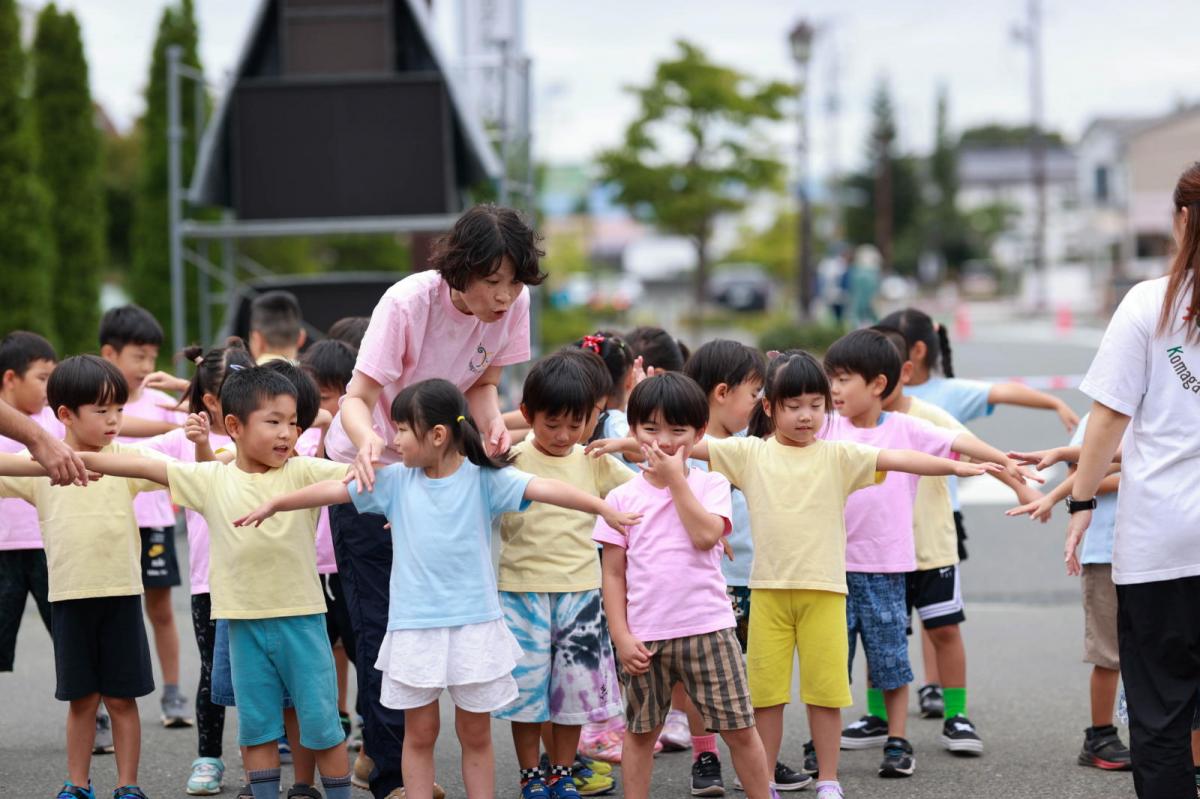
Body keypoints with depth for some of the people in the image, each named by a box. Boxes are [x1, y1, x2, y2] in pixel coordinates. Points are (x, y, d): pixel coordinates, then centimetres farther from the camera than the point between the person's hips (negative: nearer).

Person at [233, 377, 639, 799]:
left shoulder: (484, 478, -7)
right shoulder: (395, 480, 2)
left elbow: (544, 488, -17)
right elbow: (335, 489, 8)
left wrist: (604, 509, -29)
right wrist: (275, 504, 11)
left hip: (474, 625, -2)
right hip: (414, 627, 2)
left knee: (476, 733, 8)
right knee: (420, 732, 9)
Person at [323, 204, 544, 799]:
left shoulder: (512, 304, -14)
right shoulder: (408, 303, -29)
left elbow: (483, 384, -1)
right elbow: (357, 397, -28)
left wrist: (493, 423, -23)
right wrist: (367, 439, -50)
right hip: (369, 465, -5)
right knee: (380, 624, -5)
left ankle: (382, 749, 20)